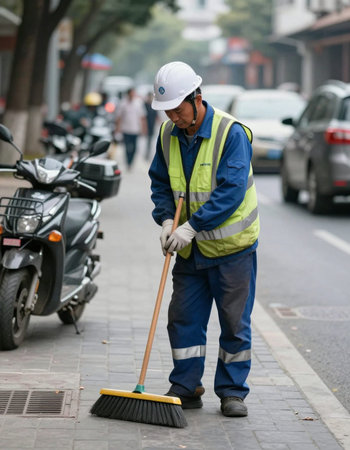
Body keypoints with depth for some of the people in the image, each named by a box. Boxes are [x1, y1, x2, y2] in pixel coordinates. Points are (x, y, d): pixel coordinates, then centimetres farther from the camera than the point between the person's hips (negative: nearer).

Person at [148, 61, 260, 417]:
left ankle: (232, 391, 14)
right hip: (190, 247, 5)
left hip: (232, 245, -5)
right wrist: (166, 219, -7)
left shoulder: (232, 133, -19)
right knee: (183, 320, 6)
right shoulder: (168, 134, 0)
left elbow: (231, 191, -24)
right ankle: (185, 388, 17)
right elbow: (160, 183, 10)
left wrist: (192, 226, -27)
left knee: (234, 323, 3)